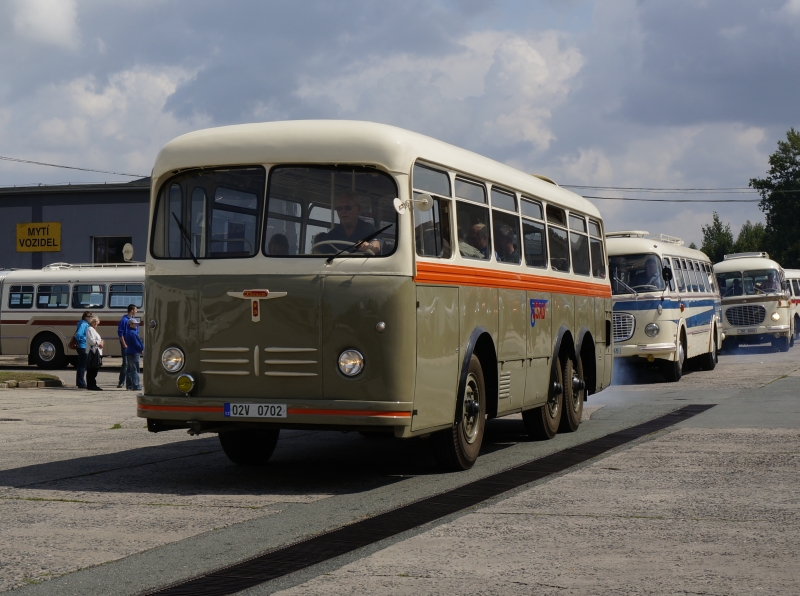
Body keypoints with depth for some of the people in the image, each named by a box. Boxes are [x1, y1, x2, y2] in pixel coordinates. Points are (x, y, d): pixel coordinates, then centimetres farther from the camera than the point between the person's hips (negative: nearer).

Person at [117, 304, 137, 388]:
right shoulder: (124, 320, -8)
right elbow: (120, 333, -11)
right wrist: (124, 345, -16)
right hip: (126, 345, -7)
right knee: (125, 364, -8)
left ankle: (129, 382, 13)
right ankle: (121, 382, -2)